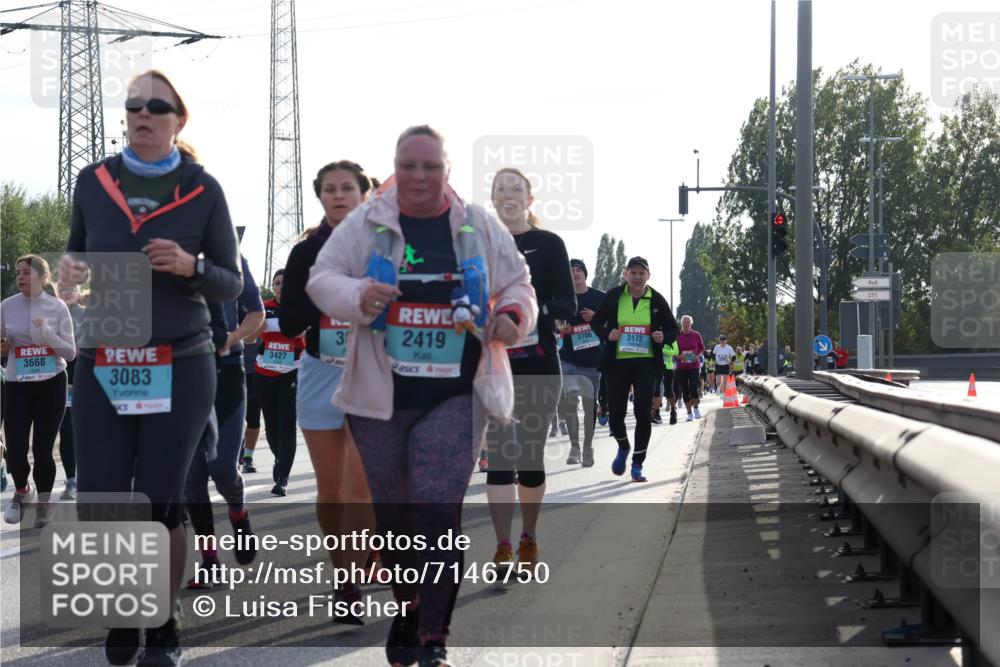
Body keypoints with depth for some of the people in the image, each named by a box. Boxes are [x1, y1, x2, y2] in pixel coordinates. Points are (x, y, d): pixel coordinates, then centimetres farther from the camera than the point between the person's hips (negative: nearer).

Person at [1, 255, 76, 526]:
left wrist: (48, 336, -18)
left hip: (51, 385, -1)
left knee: (43, 449, -1)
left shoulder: (57, 307, -2)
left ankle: (42, 504, 20)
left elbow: (70, 353, -2)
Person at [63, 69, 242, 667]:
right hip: (102, 367, 2)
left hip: (180, 368, -2)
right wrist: (70, 268, -3)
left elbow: (232, 285, 4)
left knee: (160, 504, -1)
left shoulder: (203, 190, 0)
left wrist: (191, 266, -17)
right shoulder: (94, 182, 6)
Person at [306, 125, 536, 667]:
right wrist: (358, 297, -21)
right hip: (380, 397, 1)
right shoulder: (365, 224, 3)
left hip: (453, 399, -1)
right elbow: (322, 278, 1)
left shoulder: (480, 228, 6)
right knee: (392, 512, 10)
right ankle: (407, 609, 32)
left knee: (438, 510, -13)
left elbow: (517, 284, 15)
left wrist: (513, 316, -8)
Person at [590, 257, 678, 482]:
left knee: (643, 413, -6)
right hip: (618, 362, 0)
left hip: (646, 363, 0)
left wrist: (664, 337, -12)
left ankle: (637, 464, 5)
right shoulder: (613, 297, 0)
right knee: (616, 411, -2)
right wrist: (607, 333, -11)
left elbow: (673, 330, 11)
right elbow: (596, 322, 10)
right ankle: (623, 447, 31)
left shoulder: (657, 300, 2)